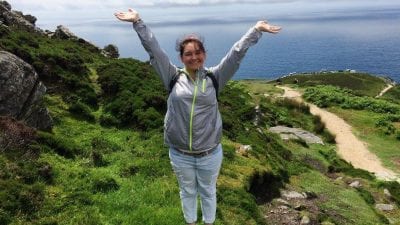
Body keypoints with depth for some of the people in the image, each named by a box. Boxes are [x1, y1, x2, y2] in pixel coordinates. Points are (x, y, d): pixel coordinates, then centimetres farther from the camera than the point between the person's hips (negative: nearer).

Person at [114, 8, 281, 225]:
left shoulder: (214, 77, -5)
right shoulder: (173, 77, -5)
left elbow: (237, 53, -5)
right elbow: (154, 50, -7)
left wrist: (256, 29, -5)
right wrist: (138, 22, -8)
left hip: (210, 154, 0)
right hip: (180, 155, 0)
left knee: (208, 192, 23)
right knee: (188, 192, 24)